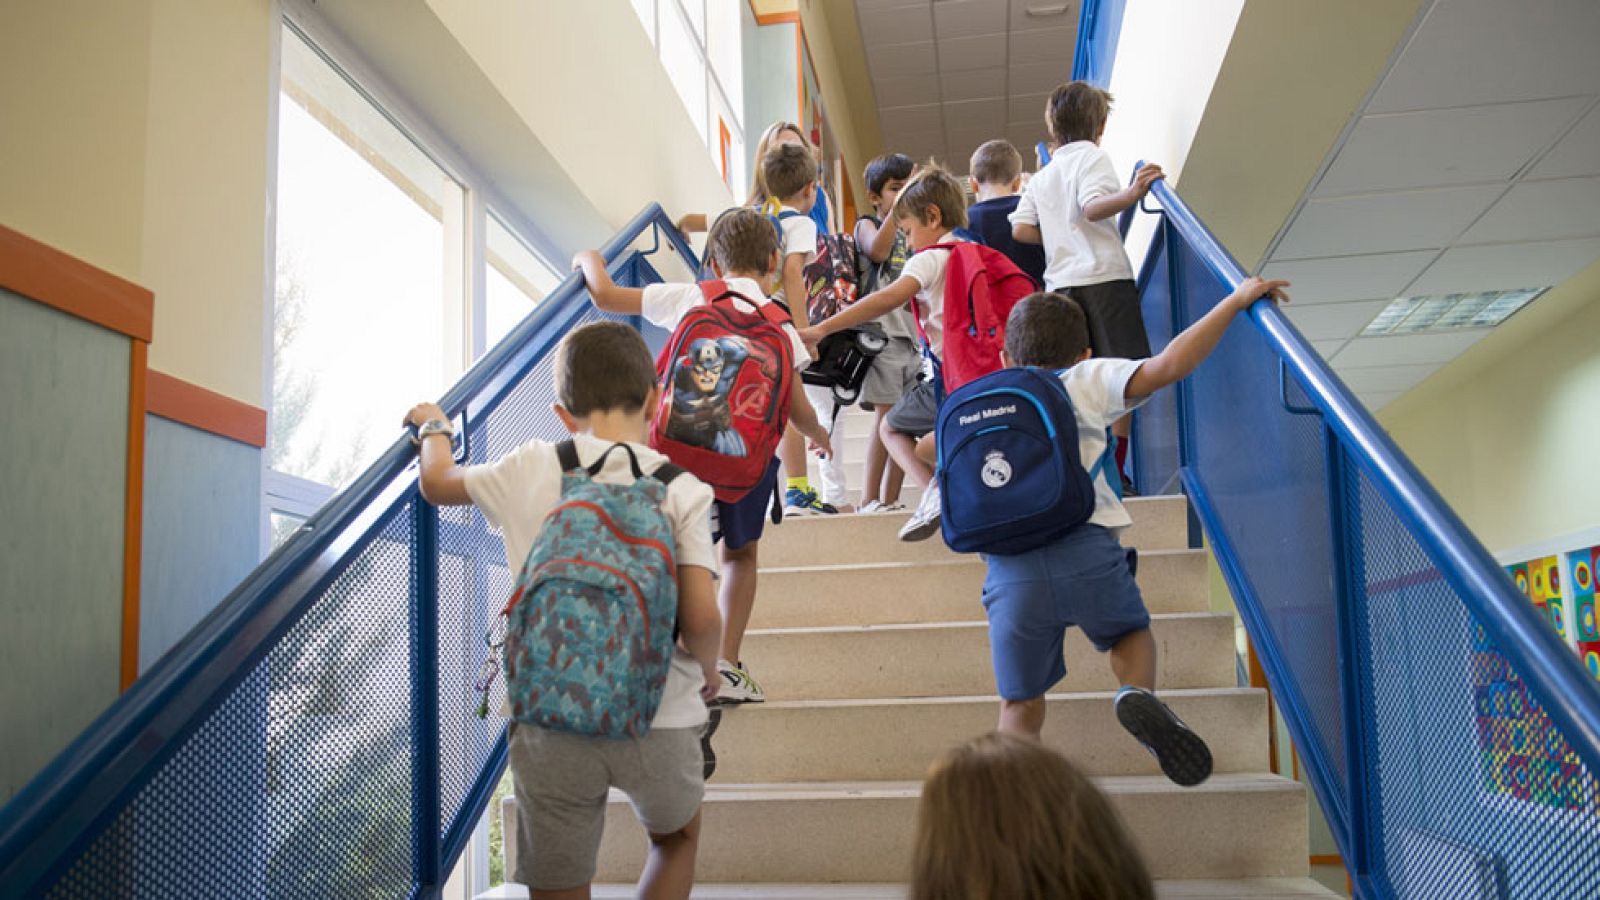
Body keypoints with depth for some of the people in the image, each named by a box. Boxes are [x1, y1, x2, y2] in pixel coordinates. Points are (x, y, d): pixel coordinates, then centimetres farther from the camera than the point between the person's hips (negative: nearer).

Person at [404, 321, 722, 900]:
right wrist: (708, 670, 7)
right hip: (658, 720, -1)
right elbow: (701, 619, -15)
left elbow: (436, 483, 17)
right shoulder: (681, 489, -7)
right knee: (676, 840, 30)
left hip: (551, 723, 1)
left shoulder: (531, 471, -1)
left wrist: (434, 427, 38)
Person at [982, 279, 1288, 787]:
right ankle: (1139, 695, -2)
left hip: (1009, 571, 2)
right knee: (1132, 631, 27)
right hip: (1086, 552, -1)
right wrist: (1236, 300, 8)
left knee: (1020, 704, 14)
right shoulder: (1085, 380, 14)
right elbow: (1167, 367, 0)